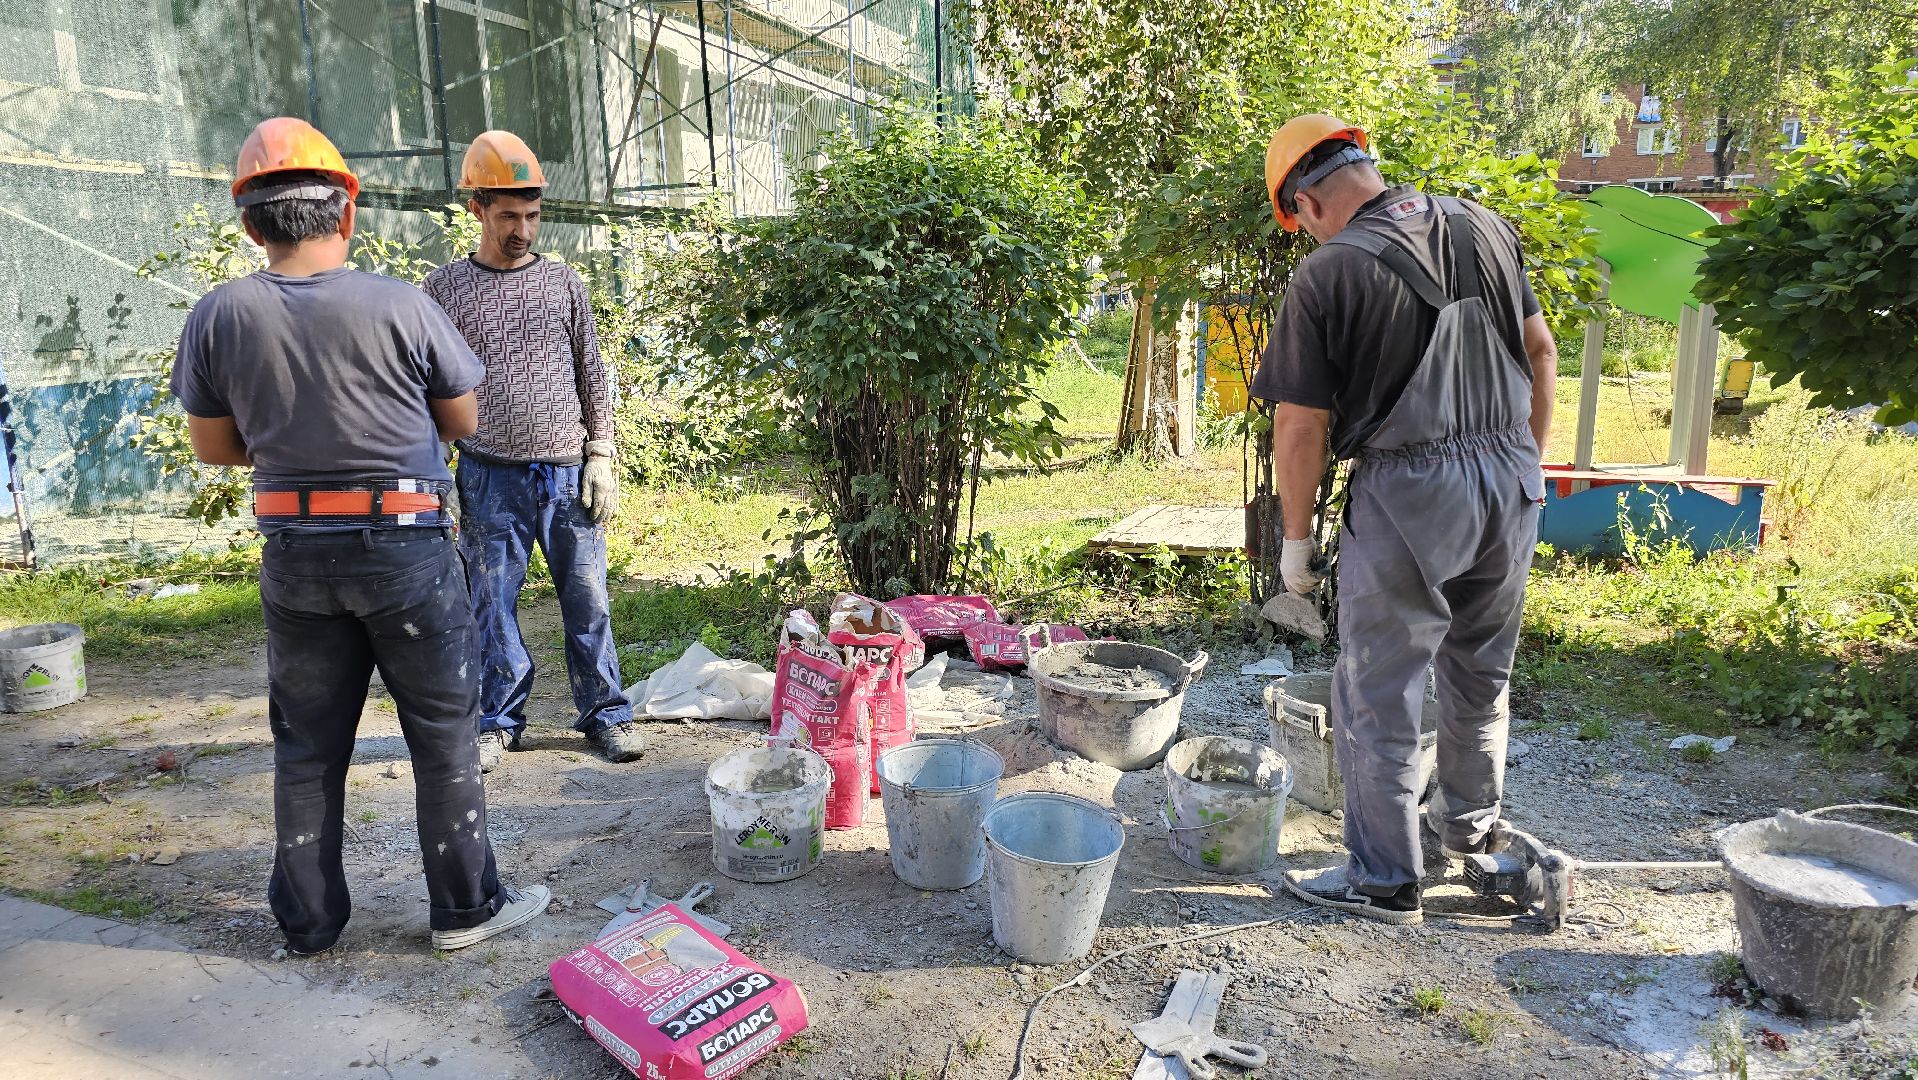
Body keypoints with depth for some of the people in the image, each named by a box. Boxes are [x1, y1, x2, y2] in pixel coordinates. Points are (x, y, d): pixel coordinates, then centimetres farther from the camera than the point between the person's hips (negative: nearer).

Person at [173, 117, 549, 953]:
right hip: (404, 543, -3)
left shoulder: (218, 317, -4)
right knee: (442, 731, 10)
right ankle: (465, 907, 19)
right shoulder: (399, 306, -12)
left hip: (294, 552, 3)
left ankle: (308, 920, 28)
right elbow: (462, 422, 0)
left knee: (306, 742, 16)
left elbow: (213, 447, 6)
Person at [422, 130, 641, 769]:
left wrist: (600, 458, 1)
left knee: (587, 598, 4)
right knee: (493, 604, 6)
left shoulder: (563, 282, 7)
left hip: (569, 473, 1)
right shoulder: (445, 287, 3)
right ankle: (500, 722, 21)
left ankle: (604, 713, 17)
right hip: (490, 477, -1)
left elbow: (593, 376, 9)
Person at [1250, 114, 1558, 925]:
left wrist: (1295, 537, -1)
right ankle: (1471, 825, 42)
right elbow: (1542, 353, 12)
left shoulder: (1328, 275, -13)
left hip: (1405, 495, -7)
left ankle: (1385, 879, 17)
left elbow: (1301, 429, -13)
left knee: (1378, 693, 6)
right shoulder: (1485, 229, 5)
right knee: (1481, 671, 23)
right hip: (1512, 478, 7)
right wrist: (1525, 461, 21)